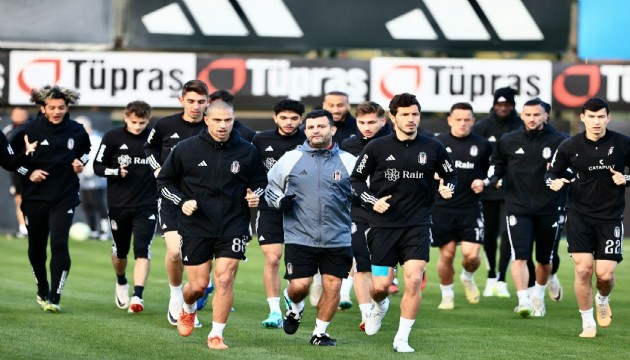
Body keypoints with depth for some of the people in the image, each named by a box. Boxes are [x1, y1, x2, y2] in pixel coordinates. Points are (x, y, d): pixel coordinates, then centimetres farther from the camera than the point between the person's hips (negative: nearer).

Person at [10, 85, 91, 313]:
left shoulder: (76, 131, -2)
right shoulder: (29, 131, -8)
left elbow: (86, 150, 20)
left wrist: (81, 162, 1)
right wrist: (28, 173, -8)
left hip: (64, 198, -1)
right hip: (34, 198, 1)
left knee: (59, 244, -17)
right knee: (36, 248, 11)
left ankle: (54, 298, -15)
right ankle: (42, 291, 35)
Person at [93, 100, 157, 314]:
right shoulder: (112, 138, -3)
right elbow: (98, 167, 0)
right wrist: (117, 171, -17)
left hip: (147, 205, -1)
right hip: (118, 205, 1)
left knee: (142, 250, -13)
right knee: (120, 249, 14)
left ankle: (137, 296, -18)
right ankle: (121, 284, 42)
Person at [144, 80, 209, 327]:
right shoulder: (166, 126, -2)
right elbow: (149, 147, 18)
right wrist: (157, 169, 4)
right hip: (171, 197, -1)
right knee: (175, 251, -15)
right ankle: (175, 296, 9)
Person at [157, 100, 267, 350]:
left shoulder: (247, 151, 0)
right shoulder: (186, 149, -4)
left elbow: (260, 181, 16)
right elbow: (164, 181, 5)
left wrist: (255, 195, -6)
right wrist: (182, 202, -10)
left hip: (233, 226, 0)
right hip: (196, 227, 0)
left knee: (225, 279, -10)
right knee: (198, 285, 4)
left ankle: (216, 335, 2)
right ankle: (187, 310, 40)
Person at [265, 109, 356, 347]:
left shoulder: (348, 162, 5)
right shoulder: (290, 159, 4)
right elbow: (270, 187, 15)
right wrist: (280, 201, -5)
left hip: (337, 239, 1)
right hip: (299, 237, -1)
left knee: (332, 286, -1)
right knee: (299, 285, -7)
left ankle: (320, 333, 17)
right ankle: (294, 308, 29)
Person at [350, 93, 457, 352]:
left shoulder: (432, 148, 1)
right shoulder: (377, 148, -2)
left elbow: (451, 174, 16)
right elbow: (356, 179, 7)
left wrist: (447, 189, -6)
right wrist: (372, 201, -8)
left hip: (417, 226, 0)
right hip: (383, 225, 0)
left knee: (413, 280, -13)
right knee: (380, 285, 2)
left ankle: (402, 338, -1)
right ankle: (380, 307, 40)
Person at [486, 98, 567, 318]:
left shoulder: (559, 141, -2)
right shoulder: (508, 141, 4)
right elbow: (498, 164, 20)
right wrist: (491, 180, 1)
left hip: (548, 207, 0)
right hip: (518, 207, 0)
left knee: (544, 259, 13)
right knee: (520, 256, -15)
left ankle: (538, 297, 36)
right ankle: (523, 301, -19)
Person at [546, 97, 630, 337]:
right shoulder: (569, 147, -1)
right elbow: (551, 174, 11)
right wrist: (555, 182, -11)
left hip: (610, 217, 0)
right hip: (579, 216, 0)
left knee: (605, 273, -6)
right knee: (583, 269, -10)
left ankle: (603, 300, 31)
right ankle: (588, 324, 7)